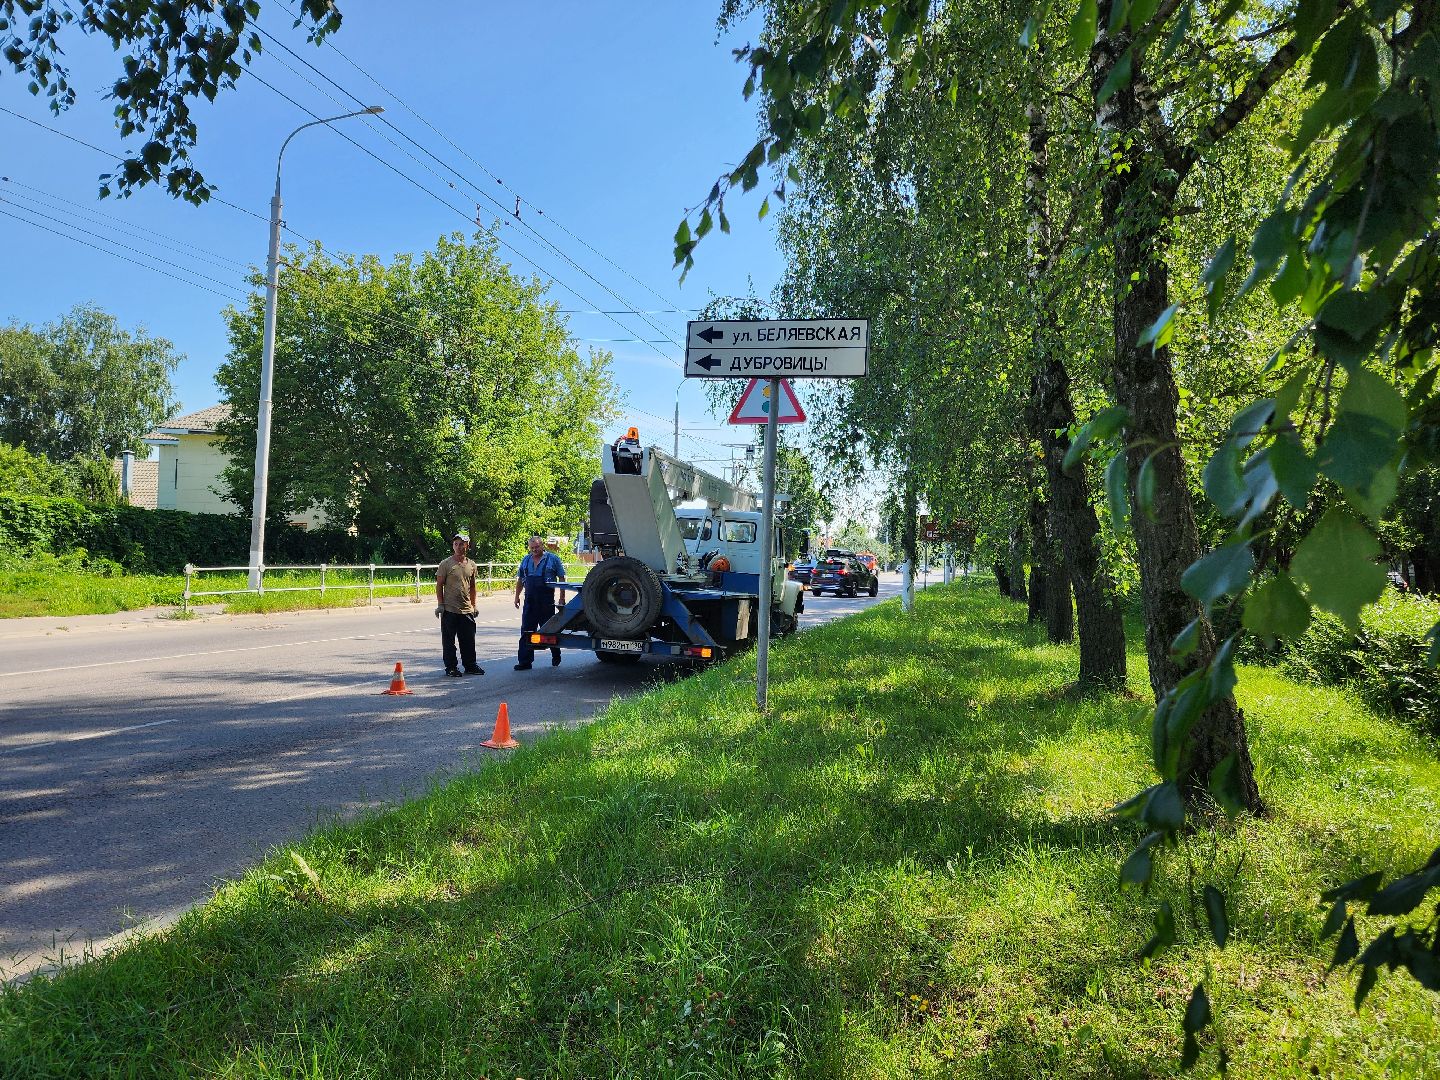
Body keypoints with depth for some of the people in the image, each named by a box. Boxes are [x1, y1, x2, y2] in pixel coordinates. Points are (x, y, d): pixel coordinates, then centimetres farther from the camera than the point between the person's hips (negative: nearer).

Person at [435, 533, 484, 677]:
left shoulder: (472, 565, 10)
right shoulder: (446, 564, -4)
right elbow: (439, 585, -3)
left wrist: (473, 605, 16)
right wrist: (440, 604, -9)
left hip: (467, 610, 4)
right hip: (449, 610, -4)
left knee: (469, 640, 10)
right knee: (449, 641, 2)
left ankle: (470, 665, 21)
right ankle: (451, 667, 11)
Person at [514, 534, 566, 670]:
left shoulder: (552, 559, -1)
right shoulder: (526, 560, 13)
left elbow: (561, 578, 0)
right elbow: (520, 580, 20)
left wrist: (562, 598, -5)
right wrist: (517, 596, 12)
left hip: (546, 602, -4)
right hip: (530, 601, 4)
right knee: (526, 632, 1)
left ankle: (556, 656, 24)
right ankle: (525, 661, 3)